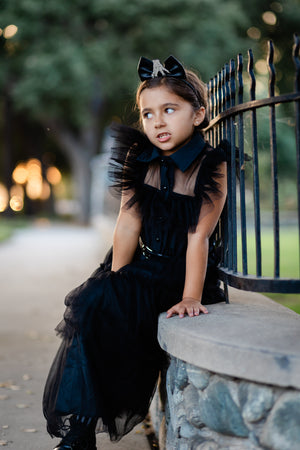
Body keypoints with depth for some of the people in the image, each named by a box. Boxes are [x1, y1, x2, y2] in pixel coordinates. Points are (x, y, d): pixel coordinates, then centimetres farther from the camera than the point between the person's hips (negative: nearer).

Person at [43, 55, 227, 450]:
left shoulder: (211, 166, -11)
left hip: (187, 273, -5)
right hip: (143, 269, 5)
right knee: (95, 306, -19)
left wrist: (190, 298, -21)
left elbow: (198, 236, -17)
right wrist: (115, 282, -3)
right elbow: (129, 224, -1)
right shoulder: (140, 160, 1)